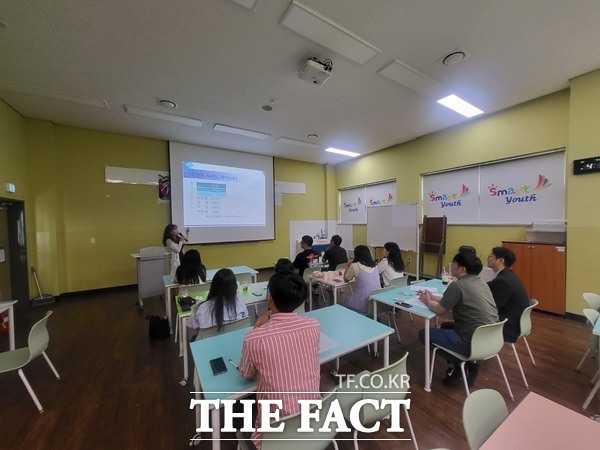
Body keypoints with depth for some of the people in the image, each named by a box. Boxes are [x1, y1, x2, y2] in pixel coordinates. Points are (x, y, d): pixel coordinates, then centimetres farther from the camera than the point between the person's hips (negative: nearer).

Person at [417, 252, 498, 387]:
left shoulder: (457, 285, -19)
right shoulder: (480, 282, 8)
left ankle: (456, 364, 4)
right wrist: (433, 297, 18)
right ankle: (467, 362, 16)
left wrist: (427, 301, 6)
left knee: (423, 333, 5)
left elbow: (439, 310, -12)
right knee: (446, 326, 30)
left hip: (472, 342, -9)